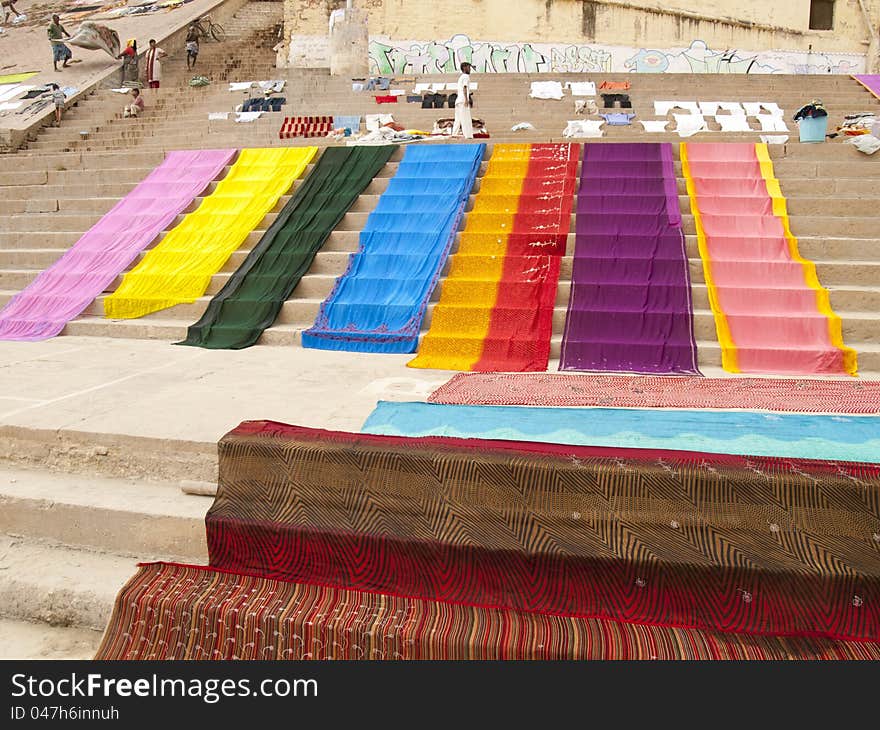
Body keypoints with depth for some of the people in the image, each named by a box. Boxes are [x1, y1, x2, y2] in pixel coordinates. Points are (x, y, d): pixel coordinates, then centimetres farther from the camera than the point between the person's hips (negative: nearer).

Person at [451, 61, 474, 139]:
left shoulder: (461, 77, 22)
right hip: (463, 100, -9)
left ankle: (454, 134, 9)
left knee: (458, 118, 11)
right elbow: (465, 87, -17)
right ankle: (468, 135, -15)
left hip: (458, 100, 9)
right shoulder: (466, 76, -5)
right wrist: (466, 99, -23)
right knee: (466, 119, -11)